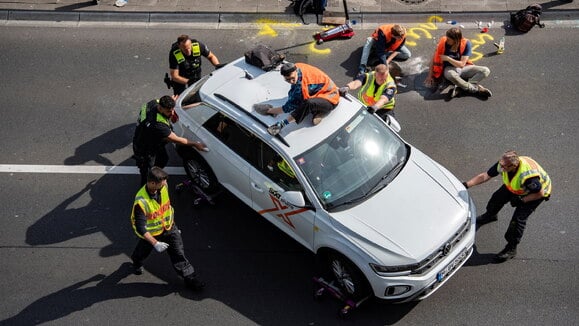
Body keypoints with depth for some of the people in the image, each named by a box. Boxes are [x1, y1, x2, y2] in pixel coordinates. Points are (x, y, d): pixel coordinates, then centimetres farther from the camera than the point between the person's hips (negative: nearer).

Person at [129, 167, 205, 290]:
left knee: (179, 254, 3)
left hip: (168, 227, 3)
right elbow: (140, 228, -34)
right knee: (143, 251, 27)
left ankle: (190, 277, 16)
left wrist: (172, 223, 14)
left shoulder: (163, 187, -19)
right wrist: (155, 243, -36)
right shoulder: (141, 202, -38)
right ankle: (136, 262, 61)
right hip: (150, 232, -3)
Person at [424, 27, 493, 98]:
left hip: (463, 68, 2)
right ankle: (477, 89, -27)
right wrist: (430, 76, -9)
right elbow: (434, 58, -6)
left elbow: (462, 64, -18)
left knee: (485, 70, -20)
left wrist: (447, 58, -23)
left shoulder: (466, 44, -15)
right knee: (450, 74, -41)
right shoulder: (443, 42, -14)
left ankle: (460, 87, -32)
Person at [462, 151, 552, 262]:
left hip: (538, 192, -7)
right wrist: (467, 184, -21)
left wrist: (522, 200, -27)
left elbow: (540, 193, -30)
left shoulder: (527, 176, -46)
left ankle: (511, 249, 0)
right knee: (498, 197, 9)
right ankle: (490, 215, 46)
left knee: (519, 217, -15)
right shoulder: (502, 165, -28)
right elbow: (485, 176, -16)